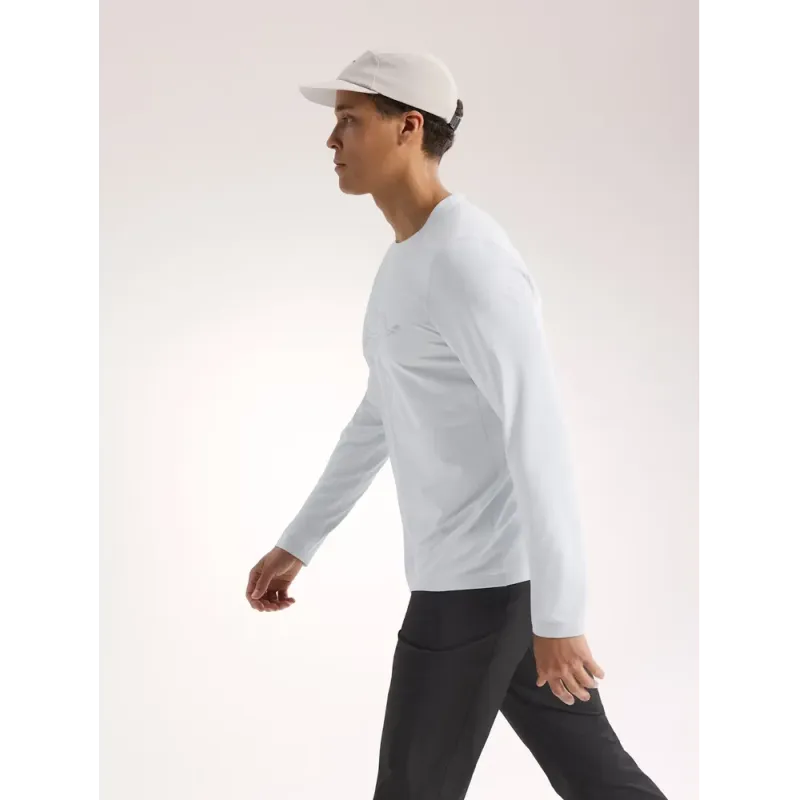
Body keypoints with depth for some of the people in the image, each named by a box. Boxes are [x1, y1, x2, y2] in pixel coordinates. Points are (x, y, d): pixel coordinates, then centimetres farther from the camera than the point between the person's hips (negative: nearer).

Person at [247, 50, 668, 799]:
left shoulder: (469, 262, -23)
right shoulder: (412, 258, 13)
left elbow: (538, 436, -26)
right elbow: (381, 417, 21)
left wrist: (556, 617, -24)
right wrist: (294, 543, 22)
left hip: (486, 576, -10)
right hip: (475, 562, 10)